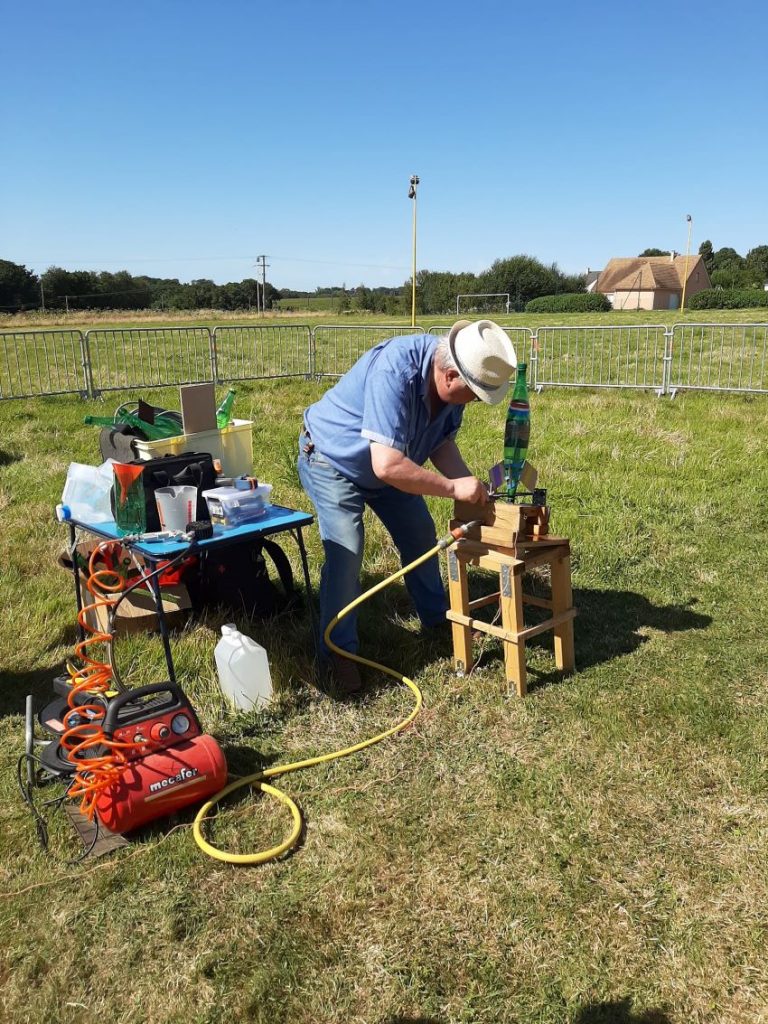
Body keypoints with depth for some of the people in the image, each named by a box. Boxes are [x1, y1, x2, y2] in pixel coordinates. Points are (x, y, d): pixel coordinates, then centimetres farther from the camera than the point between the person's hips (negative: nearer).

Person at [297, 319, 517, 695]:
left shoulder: (449, 381, -16)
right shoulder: (396, 372, -40)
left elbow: (442, 443, -5)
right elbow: (387, 466, -44)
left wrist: (473, 487, -20)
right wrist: (453, 487, -35)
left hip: (388, 462, 8)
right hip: (332, 459, -7)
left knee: (420, 536, 13)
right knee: (346, 552, -16)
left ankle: (437, 618, 33)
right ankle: (339, 651, 0)